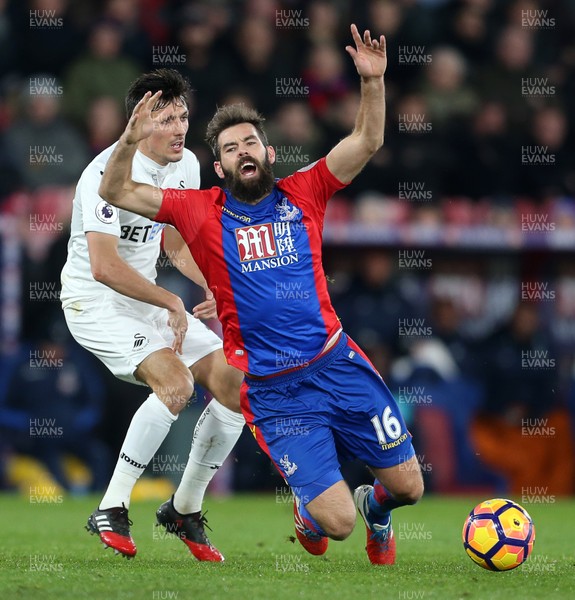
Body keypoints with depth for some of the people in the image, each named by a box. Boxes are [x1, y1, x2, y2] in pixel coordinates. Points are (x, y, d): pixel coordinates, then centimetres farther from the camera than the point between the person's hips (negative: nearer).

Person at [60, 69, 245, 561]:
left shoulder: (185, 165, 3)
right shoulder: (109, 173, -23)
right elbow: (104, 267, -29)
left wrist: (215, 285, -3)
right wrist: (172, 303, -21)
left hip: (146, 299, 8)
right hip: (95, 303, -8)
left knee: (234, 382, -2)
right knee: (175, 381, -29)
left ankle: (185, 510, 12)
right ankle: (111, 512, -20)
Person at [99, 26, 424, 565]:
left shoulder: (302, 194, 6)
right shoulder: (201, 211, 2)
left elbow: (367, 141, 0)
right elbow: (115, 192, 0)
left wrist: (373, 81, -15)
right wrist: (130, 141, -18)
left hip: (337, 363, 2)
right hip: (273, 392, -2)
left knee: (408, 485, 5)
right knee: (337, 522, -10)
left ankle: (375, 505, 42)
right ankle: (309, 514, 27)